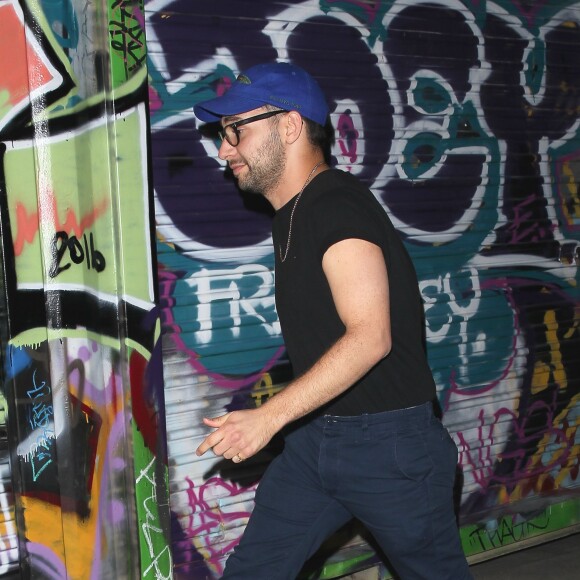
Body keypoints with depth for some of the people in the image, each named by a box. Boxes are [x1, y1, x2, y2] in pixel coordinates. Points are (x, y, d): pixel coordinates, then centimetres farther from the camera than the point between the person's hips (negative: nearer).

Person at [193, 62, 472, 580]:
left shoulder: (338, 206, -19)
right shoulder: (291, 215, 11)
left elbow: (370, 336, -28)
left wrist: (269, 416, -30)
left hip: (388, 440, -8)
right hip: (315, 436, 9)